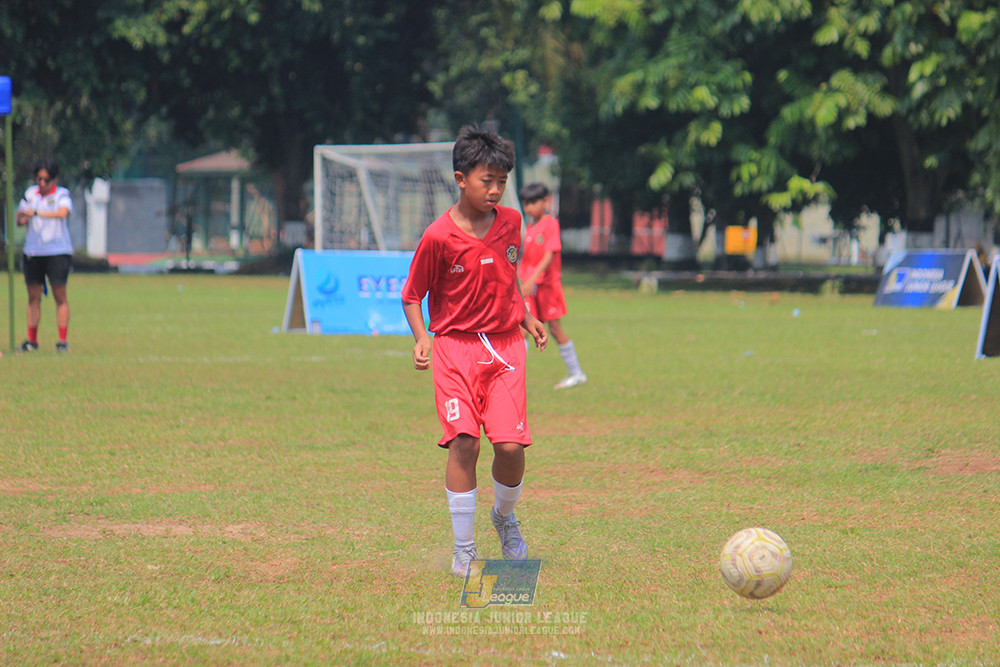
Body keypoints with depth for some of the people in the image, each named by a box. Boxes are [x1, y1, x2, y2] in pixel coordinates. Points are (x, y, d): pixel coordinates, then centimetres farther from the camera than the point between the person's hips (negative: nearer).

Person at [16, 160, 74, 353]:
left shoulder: (62, 194, -1)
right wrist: (22, 218, -12)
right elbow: (20, 218, 12)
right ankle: (32, 340, 11)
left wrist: (37, 213, -27)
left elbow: (63, 212, -21)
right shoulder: (30, 193, 11)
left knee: (60, 296, -6)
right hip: (33, 253, 4)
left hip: (58, 252, -4)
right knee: (33, 297, 5)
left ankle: (62, 340, -4)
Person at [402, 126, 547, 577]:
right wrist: (422, 337, -15)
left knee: (511, 445, -9)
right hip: (455, 347, -3)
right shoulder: (439, 236, -10)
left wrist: (525, 318, 12)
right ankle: (463, 550, -2)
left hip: (505, 347, 3)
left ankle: (504, 516, 22)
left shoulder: (510, 223, 4)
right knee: (463, 442, -13)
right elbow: (412, 295, 0)